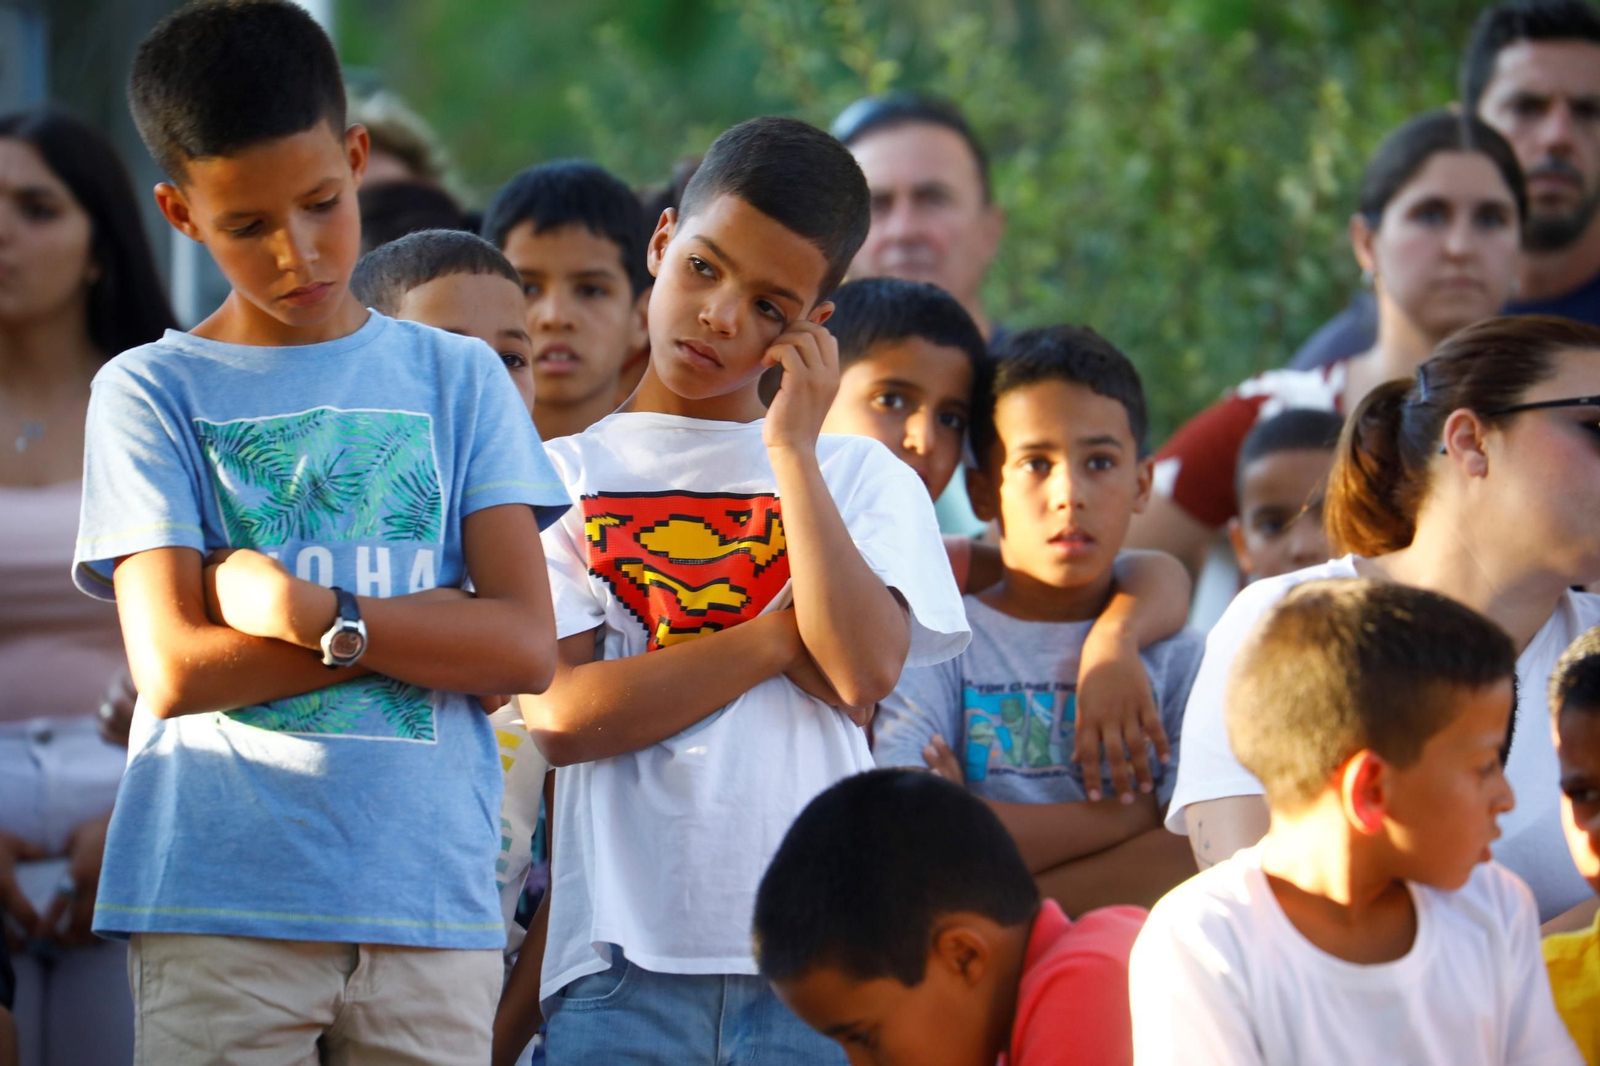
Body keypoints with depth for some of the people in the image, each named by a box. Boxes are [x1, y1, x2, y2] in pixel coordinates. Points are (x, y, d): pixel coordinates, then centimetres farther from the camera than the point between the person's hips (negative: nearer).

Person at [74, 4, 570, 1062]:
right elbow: (174, 669, -5)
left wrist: (310, 613, -10)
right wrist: (424, 622, -5)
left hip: (432, 903, 2)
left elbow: (526, 648, 1)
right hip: (216, 913, -2)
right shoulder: (152, 392, 5)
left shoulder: (457, 379, 11)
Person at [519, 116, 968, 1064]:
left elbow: (863, 674, -5)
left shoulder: (862, 478, 14)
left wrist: (792, 452, -2)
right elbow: (562, 717, -3)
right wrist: (777, 636, -3)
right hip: (626, 951, -1)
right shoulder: (565, 476, 11)